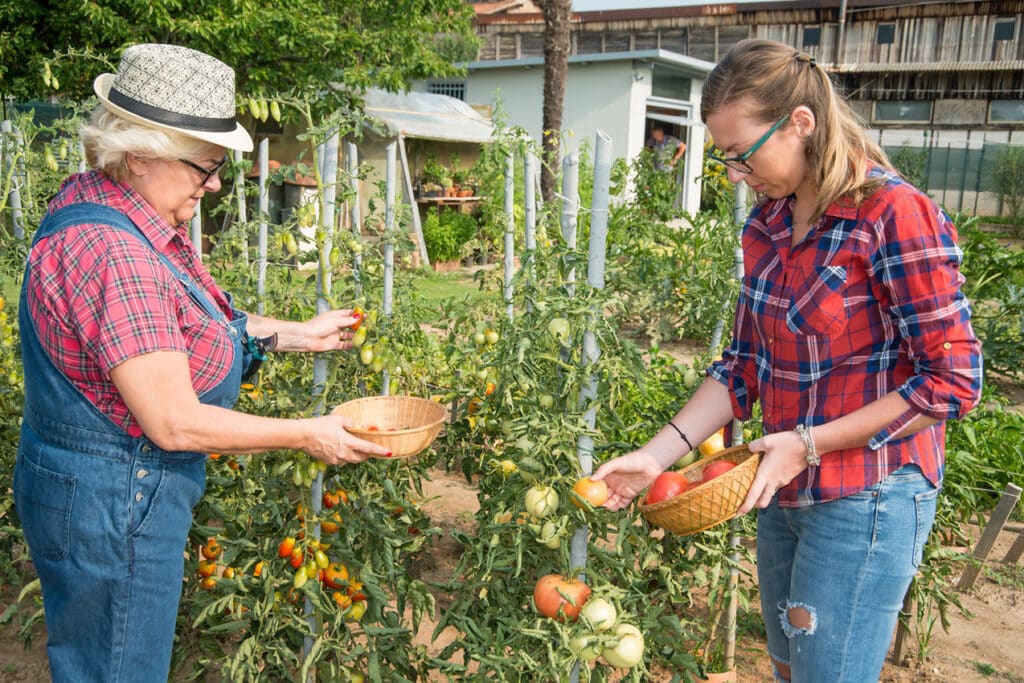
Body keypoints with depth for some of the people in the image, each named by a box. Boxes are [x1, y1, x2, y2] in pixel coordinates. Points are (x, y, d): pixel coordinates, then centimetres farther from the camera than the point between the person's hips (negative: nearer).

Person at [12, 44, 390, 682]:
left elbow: (186, 321, 14)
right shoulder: (113, 254, -31)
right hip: (110, 508, -10)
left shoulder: (118, 210, 1)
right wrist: (306, 434, -18)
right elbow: (175, 424, -28)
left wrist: (297, 333, 10)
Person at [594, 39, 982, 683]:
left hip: (866, 503, -7)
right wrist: (658, 453, -3)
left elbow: (952, 382, -17)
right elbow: (745, 365, 6)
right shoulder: (766, 225, 3)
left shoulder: (897, 216, -19)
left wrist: (809, 444, -19)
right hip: (784, 491, 7)